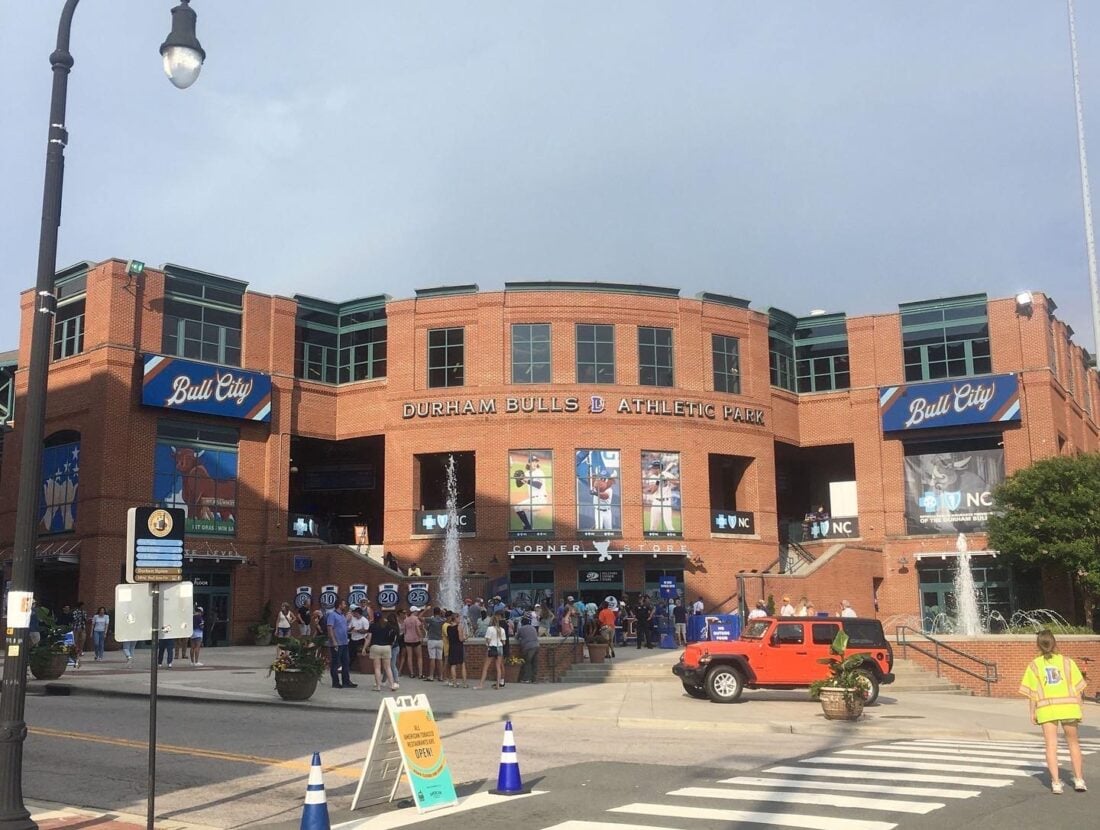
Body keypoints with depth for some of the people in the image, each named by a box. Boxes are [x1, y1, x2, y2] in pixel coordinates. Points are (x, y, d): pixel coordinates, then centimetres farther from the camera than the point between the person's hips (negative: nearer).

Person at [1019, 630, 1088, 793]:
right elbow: (1077, 688, 5)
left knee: (1051, 745, 2)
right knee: (1073, 742, 17)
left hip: (1046, 708, -1)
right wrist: (1079, 708, 12)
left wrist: (1032, 713, 6)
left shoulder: (1034, 665, 4)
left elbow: (1031, 692, 1)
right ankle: (1079, 779, 18)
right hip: (1068, 706, 1)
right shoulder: (1067, 661, 6)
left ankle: (1056, 782, -2)